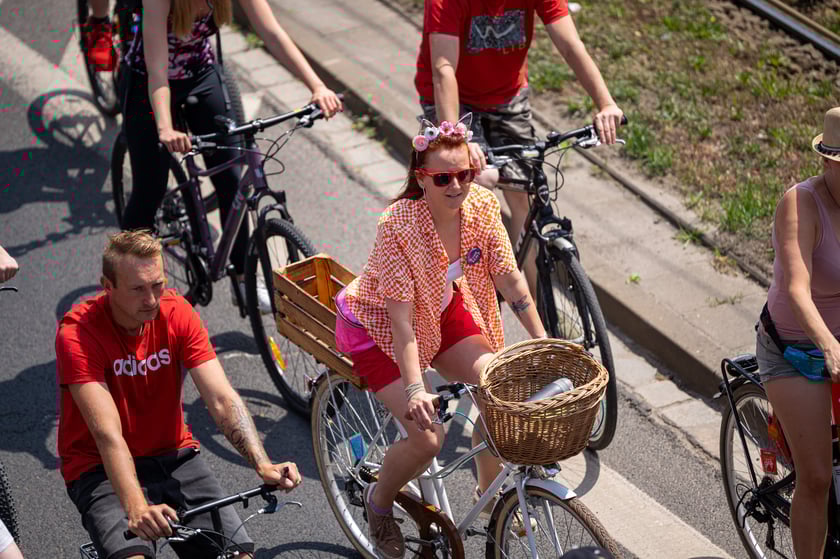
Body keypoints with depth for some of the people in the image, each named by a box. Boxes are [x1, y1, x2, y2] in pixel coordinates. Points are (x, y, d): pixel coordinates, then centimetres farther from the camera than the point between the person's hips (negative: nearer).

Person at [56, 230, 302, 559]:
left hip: (173, 457, 4)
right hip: (101, 469, -4)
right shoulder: (77, 334, -20)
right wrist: (137, 509, -45)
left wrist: (263, 465, -32)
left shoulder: (177, 313, -8)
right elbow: (108, 434, -31)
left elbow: (223, 399, -16)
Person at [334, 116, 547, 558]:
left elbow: (510, 280, -8)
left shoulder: (482, 207, -18)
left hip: (443, 310, 6)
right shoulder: (398, 226, -33)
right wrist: (415, 390, -38)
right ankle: (379, 500, 14)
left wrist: (543, 343, -7)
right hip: (377, 325, -5)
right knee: (427, 437, -17)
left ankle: (490, 491, 9)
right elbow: (401, 321, -33)